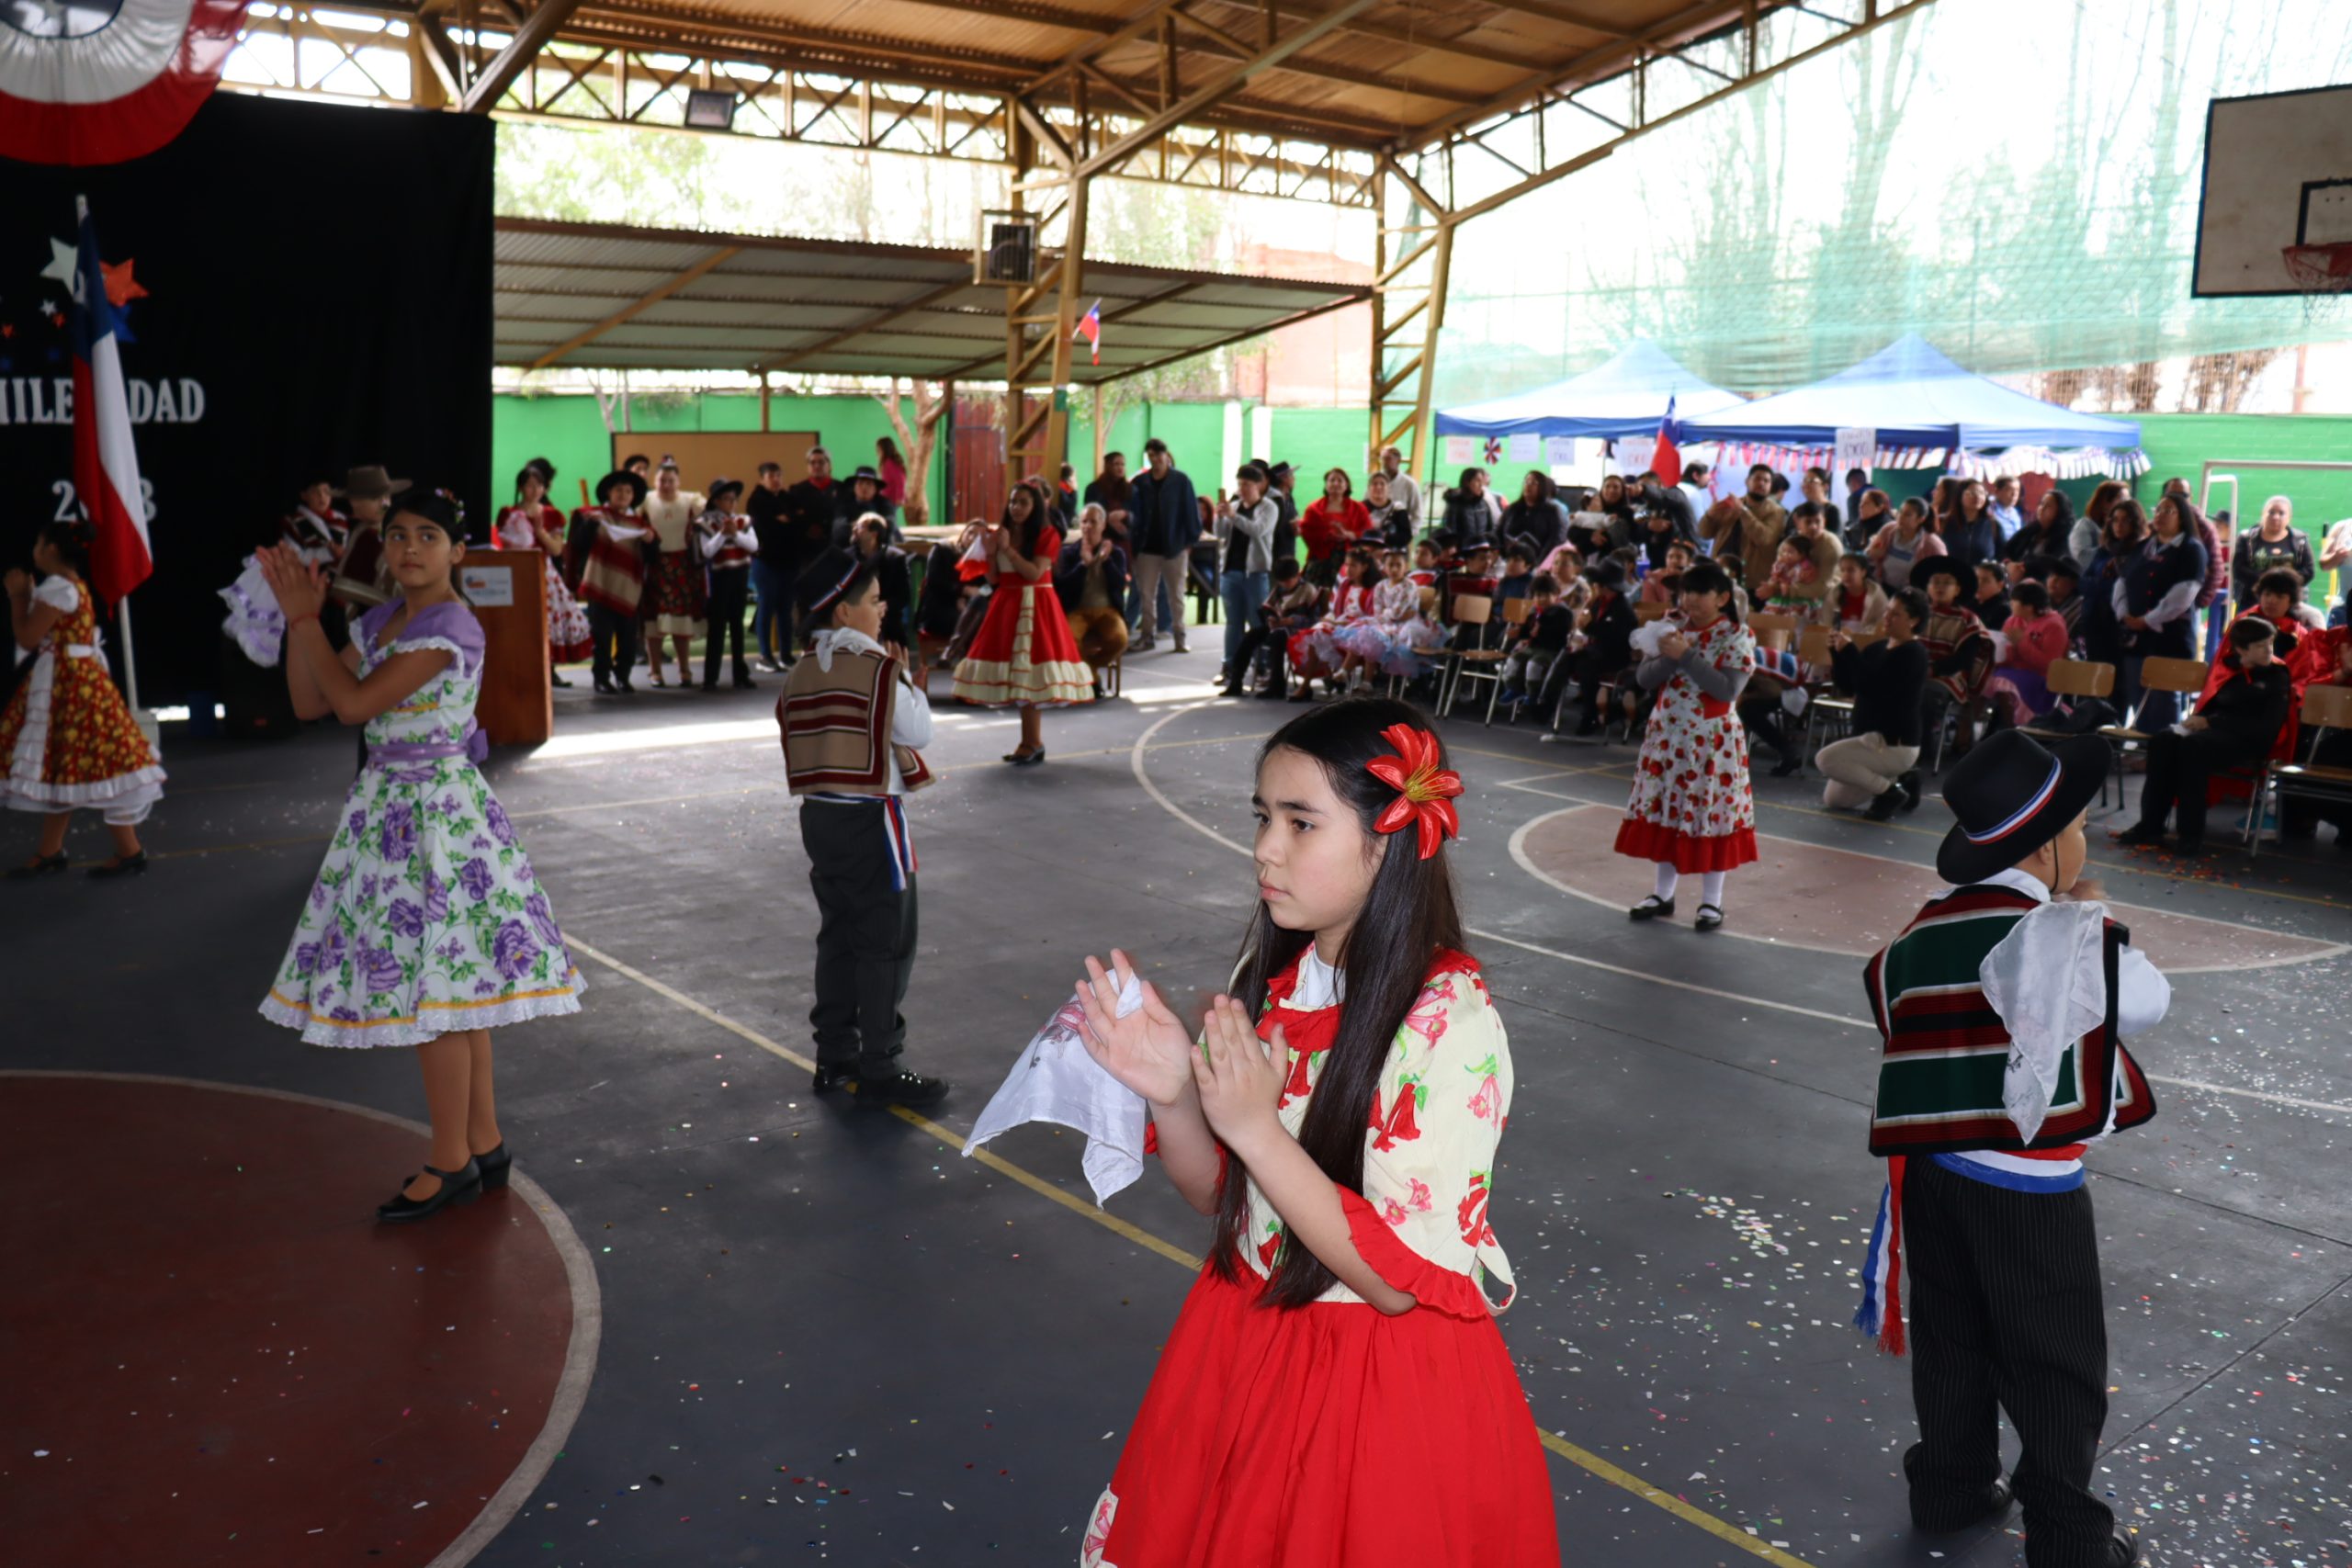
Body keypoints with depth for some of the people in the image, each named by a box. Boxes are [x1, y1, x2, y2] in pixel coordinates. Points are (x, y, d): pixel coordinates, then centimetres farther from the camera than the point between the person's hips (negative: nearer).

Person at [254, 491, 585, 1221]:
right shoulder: (381, 620, 11)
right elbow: (309, 703, 11)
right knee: (453, 986, 13)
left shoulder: (450, 627, -16)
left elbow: (356, 702, -21)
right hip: (390, 805, 9)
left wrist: (308, 620, -11)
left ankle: (451, 1162, 11)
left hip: (437, 812, -9)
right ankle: (485, 1146, 23)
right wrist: (297, 618, 1)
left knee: (433, 989, -2)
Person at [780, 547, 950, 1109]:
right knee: (887, 944, 0)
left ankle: (835, 1057, 23)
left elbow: (804, 738, 12)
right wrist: (908, 678, 3)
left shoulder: (801, 673, 7)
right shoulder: (878, 670, -15)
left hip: (819, 815, 8)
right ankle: (879, 1069, 4)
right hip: (869, 820, -8)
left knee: (837, 937, 16)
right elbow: (919, 733, -8)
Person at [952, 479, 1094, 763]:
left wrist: (1008, 548, -16)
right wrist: (990, 553, -5)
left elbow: (1034, 573, -16)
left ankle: (1033, 743, -4)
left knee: (1030, 675, -9)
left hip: (1035, 607, -6)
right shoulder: (1001, 532, 12)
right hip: (1007, 605, 6)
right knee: (1017, 674, 5)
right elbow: (994, 578, 12)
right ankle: (1030, 742, 12)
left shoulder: (1047, 535, -5)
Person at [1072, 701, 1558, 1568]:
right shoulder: (1271, 976, -5)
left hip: (1383, 1385, -6)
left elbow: (1398, 1276, -22)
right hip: (1245, 1338, 6)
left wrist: (1256, 1127, -28)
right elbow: (1220, 1193, 3)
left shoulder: (1451, 1028, -24)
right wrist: (1172, 1095, -17)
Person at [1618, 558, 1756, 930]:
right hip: (1666, 736, 5)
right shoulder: (1673, 628, 6)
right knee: (1665, 811, 10)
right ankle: (1664, 893, 22)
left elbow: (1728, 689, -21)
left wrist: (1686, 656, -22)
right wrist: (1669, 658, -18)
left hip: (1711, 741, -5)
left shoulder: (1737, 636, -8)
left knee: (1709, 813, 1)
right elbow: (1643, 678, 0)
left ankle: (1711, 900, 13)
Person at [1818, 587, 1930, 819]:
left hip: (1896, 744, -9)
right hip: (1871, 738, 9)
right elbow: (1847, 685, 10)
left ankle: (1891, 789, -9)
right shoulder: (1879, 647, 9)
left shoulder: (1913, 654, -15)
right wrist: (1837, 652, -3)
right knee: (1832, 799, 11)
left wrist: (1849, 650, -22)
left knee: (1825, 758, -25)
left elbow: (1871, 687, -26)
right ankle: (1899, 778, 19)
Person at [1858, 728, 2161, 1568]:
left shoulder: (1924, 931, 0)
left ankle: (1950, 1488, 35)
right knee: (2057, 1369, 10)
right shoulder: (2069, 937, -17)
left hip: (1933, 1168, 6)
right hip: (2029, 1186, -6)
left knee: (1950, 1343, 20)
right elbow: (2148, 1002, -2)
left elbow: (1899, 1029, 5)